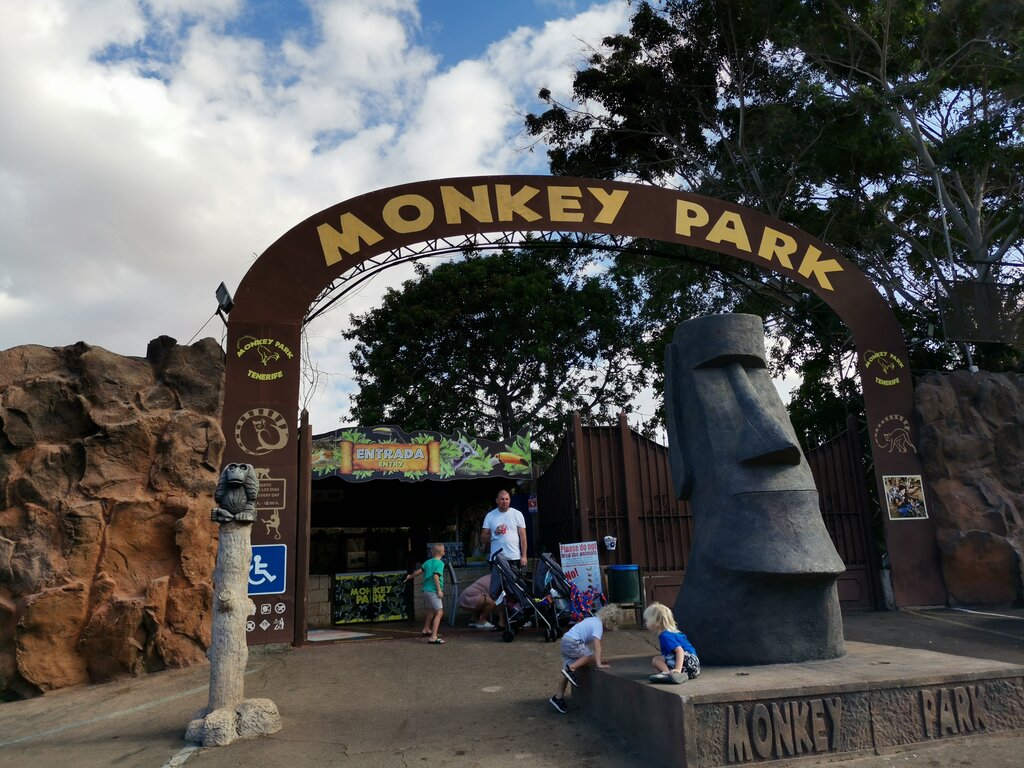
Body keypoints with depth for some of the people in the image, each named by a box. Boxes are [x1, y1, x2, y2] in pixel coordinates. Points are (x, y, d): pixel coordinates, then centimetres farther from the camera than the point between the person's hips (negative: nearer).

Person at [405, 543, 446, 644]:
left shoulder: (428, 562, 8)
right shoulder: (440, 563, -13)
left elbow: (419, 571, 16)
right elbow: (435, 576, -24)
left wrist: (410, 576, 33)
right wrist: (439, 590, -23)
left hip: (427, 590, 9)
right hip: (433, 591, -9)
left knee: (431, 610, 28)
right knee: (439, 612, -10)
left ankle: (426, 630, 46)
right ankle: (433, 637, -18)